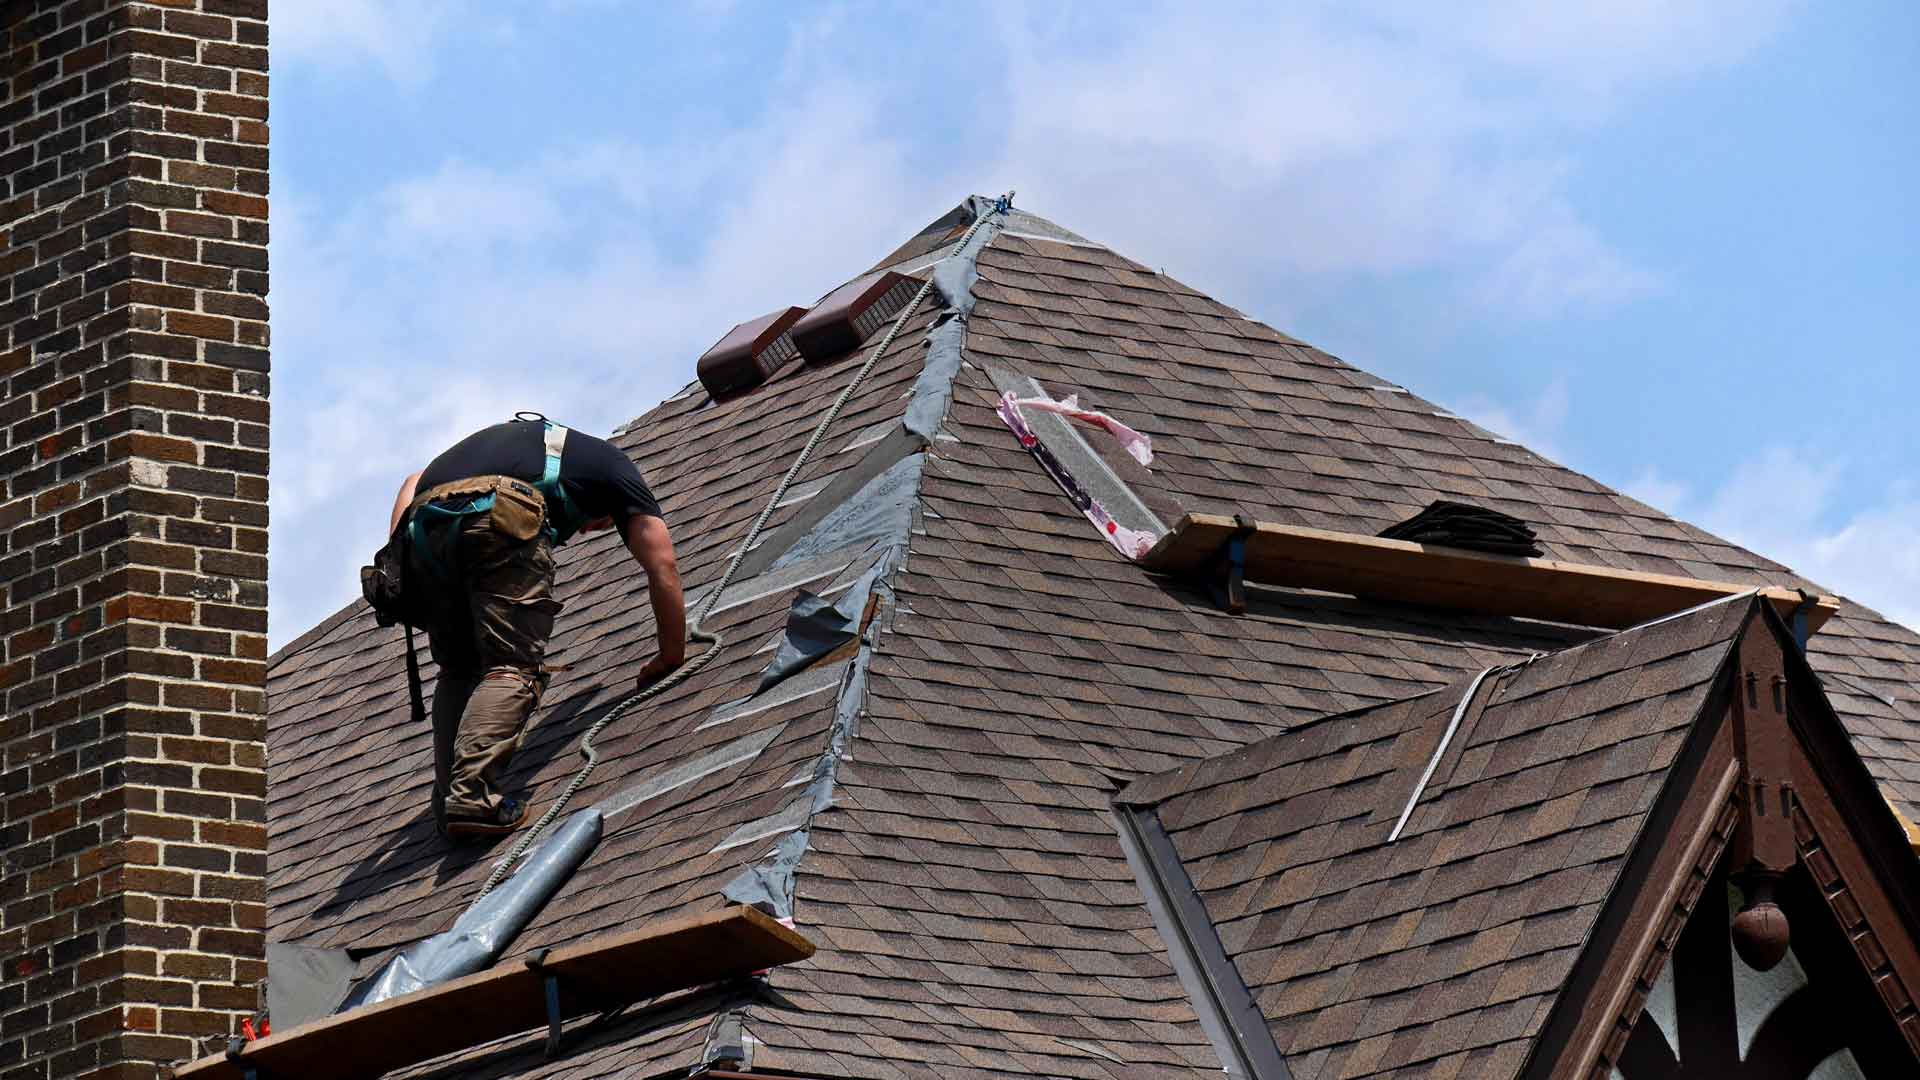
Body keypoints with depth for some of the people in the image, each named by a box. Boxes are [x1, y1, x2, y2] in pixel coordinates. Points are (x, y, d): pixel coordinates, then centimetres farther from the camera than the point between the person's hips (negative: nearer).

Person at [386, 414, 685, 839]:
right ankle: (471, 795, -24)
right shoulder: (611, 463, 32)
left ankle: (449, 803, 3)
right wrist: (672, 654, 33)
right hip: (502, 517, -5)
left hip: (427, 520, 5)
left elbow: (414, 483, 32)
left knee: (458, 672, 17)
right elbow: (662, 565, 26)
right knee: (513, 668, -5)